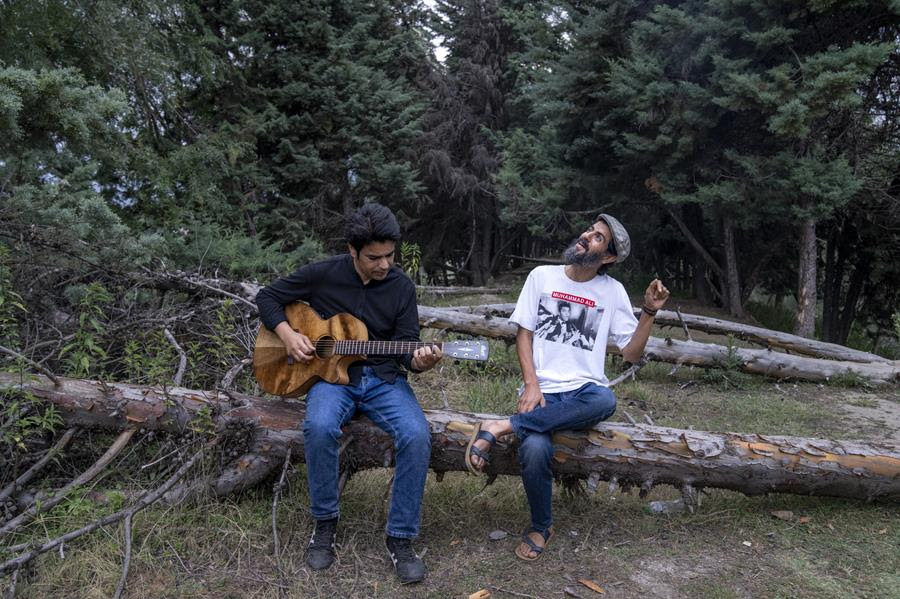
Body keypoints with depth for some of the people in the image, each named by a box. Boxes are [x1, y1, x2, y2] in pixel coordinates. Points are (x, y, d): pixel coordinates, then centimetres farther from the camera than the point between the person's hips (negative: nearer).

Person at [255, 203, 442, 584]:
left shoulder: (402, 287, -1)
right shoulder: (323, 274, -3)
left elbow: (406, 349, -2)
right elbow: (267, 297, 7)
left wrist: (421, 362, -26)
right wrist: (287, 334, -10)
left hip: (384, 379, 1)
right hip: (332, 374, -1)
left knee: (417, 435, -28)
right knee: (319, 427, -35)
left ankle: (401, 538, -11)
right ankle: (325, 522, -9)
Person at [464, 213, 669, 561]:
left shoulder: (613, 291, 8)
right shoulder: (542, 276, 7)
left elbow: (631, 353, 9)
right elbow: (524, 334, 5)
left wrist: (649, 312, -5)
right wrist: (531, 384, -9)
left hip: (584, 389, 1)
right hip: (543, 388, -1)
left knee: (605, 402, -37)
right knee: (535, 450, -31)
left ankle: (501, 427, -28)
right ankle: (541, 527, -1)